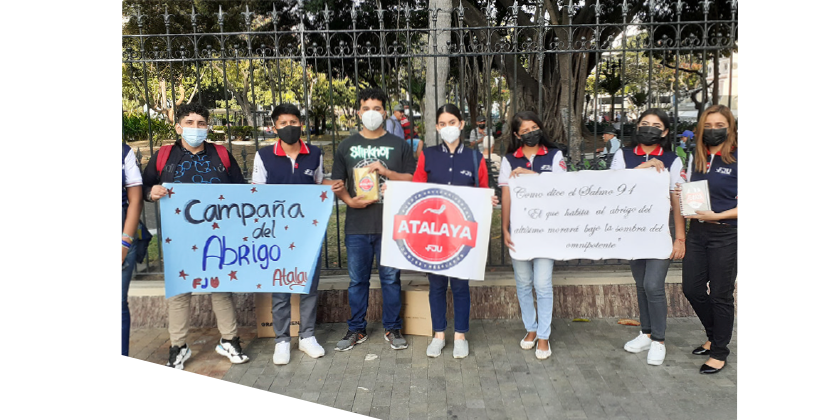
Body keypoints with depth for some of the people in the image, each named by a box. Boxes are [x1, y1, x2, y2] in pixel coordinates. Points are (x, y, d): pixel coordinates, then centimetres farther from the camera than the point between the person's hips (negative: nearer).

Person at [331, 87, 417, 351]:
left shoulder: (399, 145, 7)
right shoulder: (346, 146, 11)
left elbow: (411, 180, 3)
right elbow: (337, 183, 11)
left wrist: (385, 171, -12)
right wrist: (349, 201, -8)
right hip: (357, 225, 2)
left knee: (390, 278, 6)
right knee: (357, 280, 9)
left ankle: (393, 329, 21)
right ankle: (356, 329, 24)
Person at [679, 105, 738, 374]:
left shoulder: (736, 160, -9)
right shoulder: (695, 157, 8)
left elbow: (739, 205, -11)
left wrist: (717, 216, -23)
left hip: (725, 234, -6)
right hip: (697, 231, 6)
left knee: (721, 294, 5)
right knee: (692, 288, 11)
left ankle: (719, 352, 22)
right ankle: (714, 336, 35)